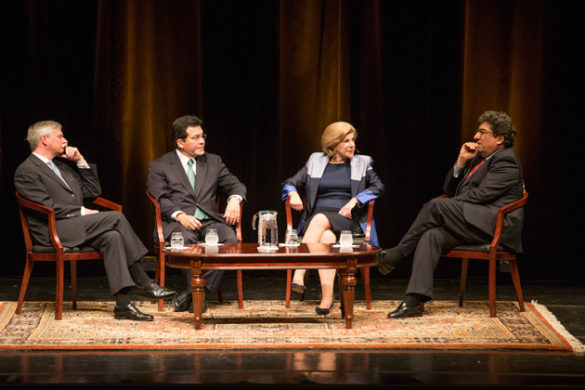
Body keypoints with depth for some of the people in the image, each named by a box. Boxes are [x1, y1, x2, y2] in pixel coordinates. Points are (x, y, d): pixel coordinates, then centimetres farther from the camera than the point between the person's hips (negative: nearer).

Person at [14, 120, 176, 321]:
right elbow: (47, 206, -15)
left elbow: (93, 191, 23)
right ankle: (145, 283, -21)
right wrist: (82, 212, -14)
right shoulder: (26, 172, -4)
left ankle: (123, 305, -26)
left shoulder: (62, 165, 24)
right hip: (52, 231, -8)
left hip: (76, 226, 8)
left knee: (112, 237, -23)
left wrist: (81, 161, 13)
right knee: (116, 218, -23)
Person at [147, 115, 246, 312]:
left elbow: (235, 185, 20)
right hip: (177, 222, -3)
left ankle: (194, 293, -27)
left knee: (229, 238, -30)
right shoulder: (159, 166, 10)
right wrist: (180, 215, -22)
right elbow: (160, 200, -3)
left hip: (209, 220, 3)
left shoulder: (213, 161, 22)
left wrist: (235, 199, -5)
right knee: (186, 239, -39)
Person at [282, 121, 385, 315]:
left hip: (347, 219, -1)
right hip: (316, 217, 1)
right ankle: (327, 297, -46)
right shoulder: (315, 161, 19)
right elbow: (290, 183, 19)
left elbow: (378, 187, 5)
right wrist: (293, 194, -5)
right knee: (326, 238, -36)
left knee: (320, 219, -37)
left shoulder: (363, 163, 17)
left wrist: (354, 200, -10)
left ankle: (298, 274, -46)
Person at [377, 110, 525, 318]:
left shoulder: (506, 161, -3)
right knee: (431, 235, -18)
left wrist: (443, 207, -8)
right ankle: (415, 300, -27)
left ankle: (394, 256, -15)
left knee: (436, 205, -23)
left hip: (497, 223, -9)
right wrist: (461, 161, 8)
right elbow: (449, 190, 23)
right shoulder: (478, 159, 26)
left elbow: (480, 195, -15)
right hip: (475, 224, 9)